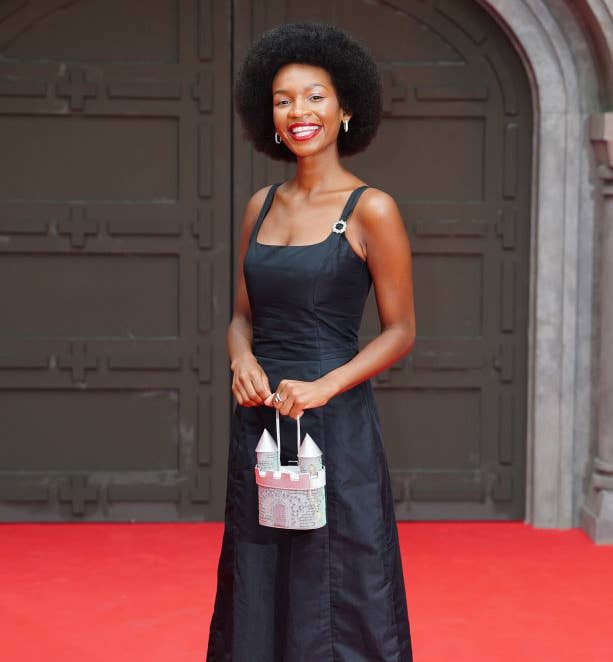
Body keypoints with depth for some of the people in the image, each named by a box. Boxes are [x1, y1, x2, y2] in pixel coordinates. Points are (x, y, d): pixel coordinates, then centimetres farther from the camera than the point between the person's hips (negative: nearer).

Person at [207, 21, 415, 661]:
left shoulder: (371, 210, -7)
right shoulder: (261, 205, 9)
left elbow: (400, 330, -6)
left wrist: (324, 386, -18)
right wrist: (243, 359, -6)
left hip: (334, 418, -5)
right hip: (259, 417, 6)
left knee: (334, 588, 2)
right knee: (255, 582, 13)